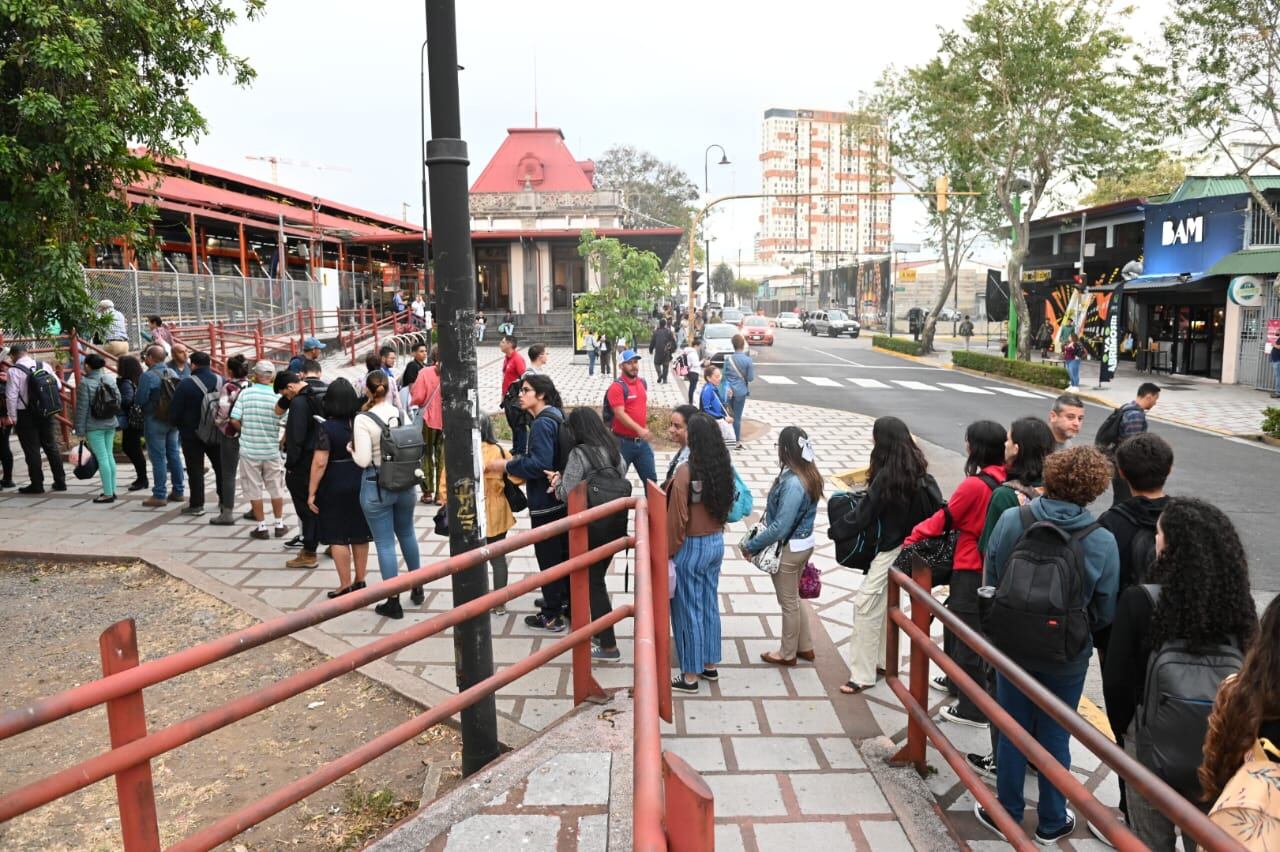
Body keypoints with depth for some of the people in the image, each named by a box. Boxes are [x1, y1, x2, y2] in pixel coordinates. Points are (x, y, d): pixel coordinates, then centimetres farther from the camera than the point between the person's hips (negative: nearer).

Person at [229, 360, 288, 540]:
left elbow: (234, 420, -10)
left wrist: (245, 431, 10)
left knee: (254, 490, 10)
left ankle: (261, 527, 15)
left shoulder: (245, 393, -9)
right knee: (276, 489, 15)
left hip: (249, 450, -1)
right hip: (272, 451, 1)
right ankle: (279, 525, 24)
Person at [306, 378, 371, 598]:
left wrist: (312, 492, -10)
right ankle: (360, 582, 23)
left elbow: (320, 463, -18)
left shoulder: (326, 427, -15)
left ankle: (345, 586, 8)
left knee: (338, 537, 4)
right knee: (359, 534, 13)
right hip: (361, 485, 5)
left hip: (335, 487, -5)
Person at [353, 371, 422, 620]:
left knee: (385, 543, 4)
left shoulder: (363, 420, -16)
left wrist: (352, 450, 1)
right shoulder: (401, 414, -2)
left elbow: (363, 460, -19)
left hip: (376, 487, -5)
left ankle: (393, 602, 11)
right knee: (407, 535, 22)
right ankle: (417, 588, 35)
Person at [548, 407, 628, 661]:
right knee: (597, 577, 21)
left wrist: (557, 481, 5)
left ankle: (608, 645, 6)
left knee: (592, 583, 3)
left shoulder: (579, 453, -15)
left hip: (590, 528, -7)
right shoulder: (613, 450, 5)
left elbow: (567, 493, -18)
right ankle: (600, 628, 33)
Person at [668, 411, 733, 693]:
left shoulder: (686, 471, -22)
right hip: (717, 543, 7)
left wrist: (668, 552, -7)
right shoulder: (723, 468, -1)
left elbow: (677, 518, -18)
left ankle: (691, 675, 15)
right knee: (710, 605, 19)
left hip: (692, 547, -7)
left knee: (688, 610, 5)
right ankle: (710, 664, 31)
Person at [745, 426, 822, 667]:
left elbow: (780, 527, -28)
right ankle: (805, 647, 37)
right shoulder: (810, 474, -1)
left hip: (788, 549, -9)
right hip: (804, 543, 9)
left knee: (788, 602, 10)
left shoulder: (792, 483, -29)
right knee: (794, 598, 24)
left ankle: (787, 654, 28)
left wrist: (751, 546, -15)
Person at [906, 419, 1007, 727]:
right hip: (993, 567, 7)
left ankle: (973, 708, 13)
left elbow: (944, 519, -12)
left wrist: (911, 538, -1)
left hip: (971, 569, -7)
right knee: (956, 622, 24)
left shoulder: (974, 485, -22)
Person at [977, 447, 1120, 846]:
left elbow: (990, 584, -5)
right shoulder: (1102, 541, -18)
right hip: (1067, 656, -1)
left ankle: (1007, 813, 33)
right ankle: (1051, 823, 34)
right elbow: (1105, 611, -7)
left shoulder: (1010, 520, -16)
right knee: (1054, 737, 17)